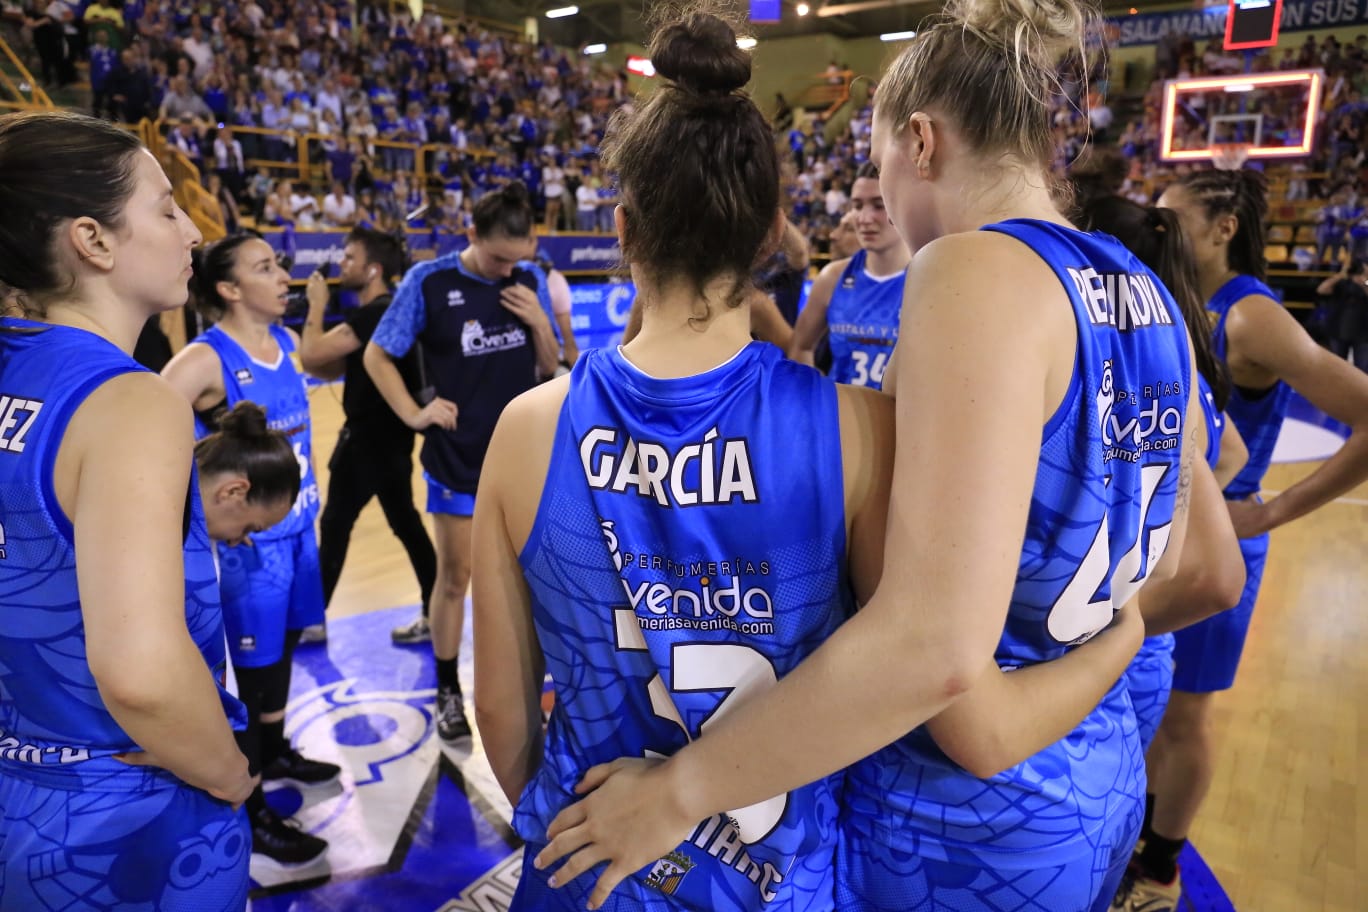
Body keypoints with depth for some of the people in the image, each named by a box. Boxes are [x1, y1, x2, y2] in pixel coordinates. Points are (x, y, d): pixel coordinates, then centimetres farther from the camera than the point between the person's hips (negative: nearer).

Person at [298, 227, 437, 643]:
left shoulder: (374, 314, -21)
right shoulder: (384, 311, 12)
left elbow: (311, 355, -25)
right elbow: (338, 367, 12)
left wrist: (317, 306, -11)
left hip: (371, 438, -10)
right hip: (387, 435, 10)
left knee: (335, 525, 3)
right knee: (406, 524, 14)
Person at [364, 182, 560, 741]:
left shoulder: (526, 282, 1)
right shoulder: (429, 281, -10)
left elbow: (549, 369, 7)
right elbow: (376, 357, -3)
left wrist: (540, 324, -11)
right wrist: (413, 414, -12)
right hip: (458, 458, -3)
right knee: (454, 579, 9)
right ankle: (448, 694, 27)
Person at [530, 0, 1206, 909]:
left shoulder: (976, 270, -24)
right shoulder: (1150, 300, 1)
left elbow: (935, 643, -34)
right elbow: (1165, 558, 12)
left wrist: (680, 789, -26)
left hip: (955, 825, -7)